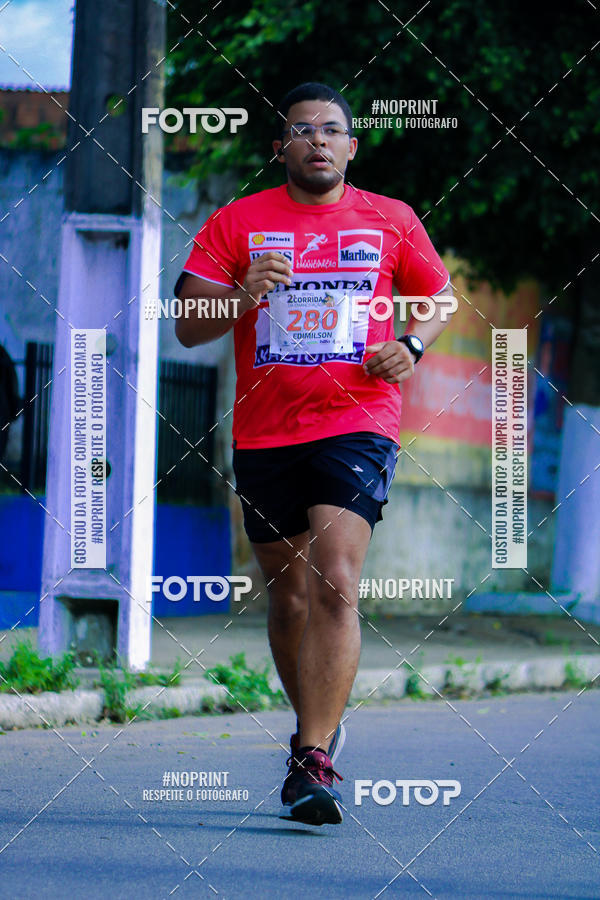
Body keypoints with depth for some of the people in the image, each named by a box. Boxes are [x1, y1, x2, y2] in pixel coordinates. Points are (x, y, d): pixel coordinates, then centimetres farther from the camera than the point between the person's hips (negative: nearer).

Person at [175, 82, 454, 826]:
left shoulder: (391, 221, 7)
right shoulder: (236, 224, 5)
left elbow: (440, 297, 20)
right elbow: (187, 326, 1)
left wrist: (412, 344, -1)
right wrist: (246, 294, -18)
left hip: (358, 423, -2)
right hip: (264, 434, 2)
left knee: (334, 584, -19)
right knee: (288, 598, 11)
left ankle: (312, 762, -22)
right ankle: (318, 727, 35)